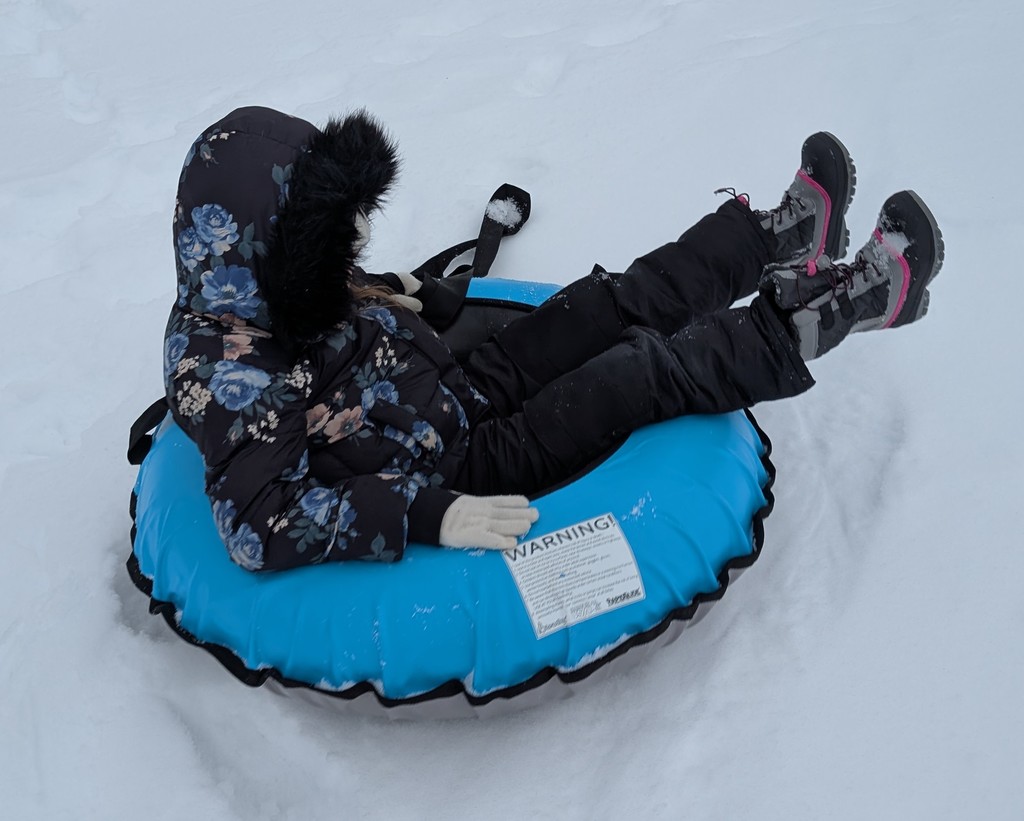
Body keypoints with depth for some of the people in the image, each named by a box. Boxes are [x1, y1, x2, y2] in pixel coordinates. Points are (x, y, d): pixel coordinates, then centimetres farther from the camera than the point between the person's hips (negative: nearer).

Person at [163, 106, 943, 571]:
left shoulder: (260, 285, -4)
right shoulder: (230, 369, -30)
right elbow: (262, 526, -36)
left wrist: (375, 299, 4)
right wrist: (429, 517, -40)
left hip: (463, 397, 9)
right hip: (455, 473, -9)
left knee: (612, 304, 5)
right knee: (647, 372, -14)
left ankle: (780, 240, 22)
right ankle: (831, 307, 3)